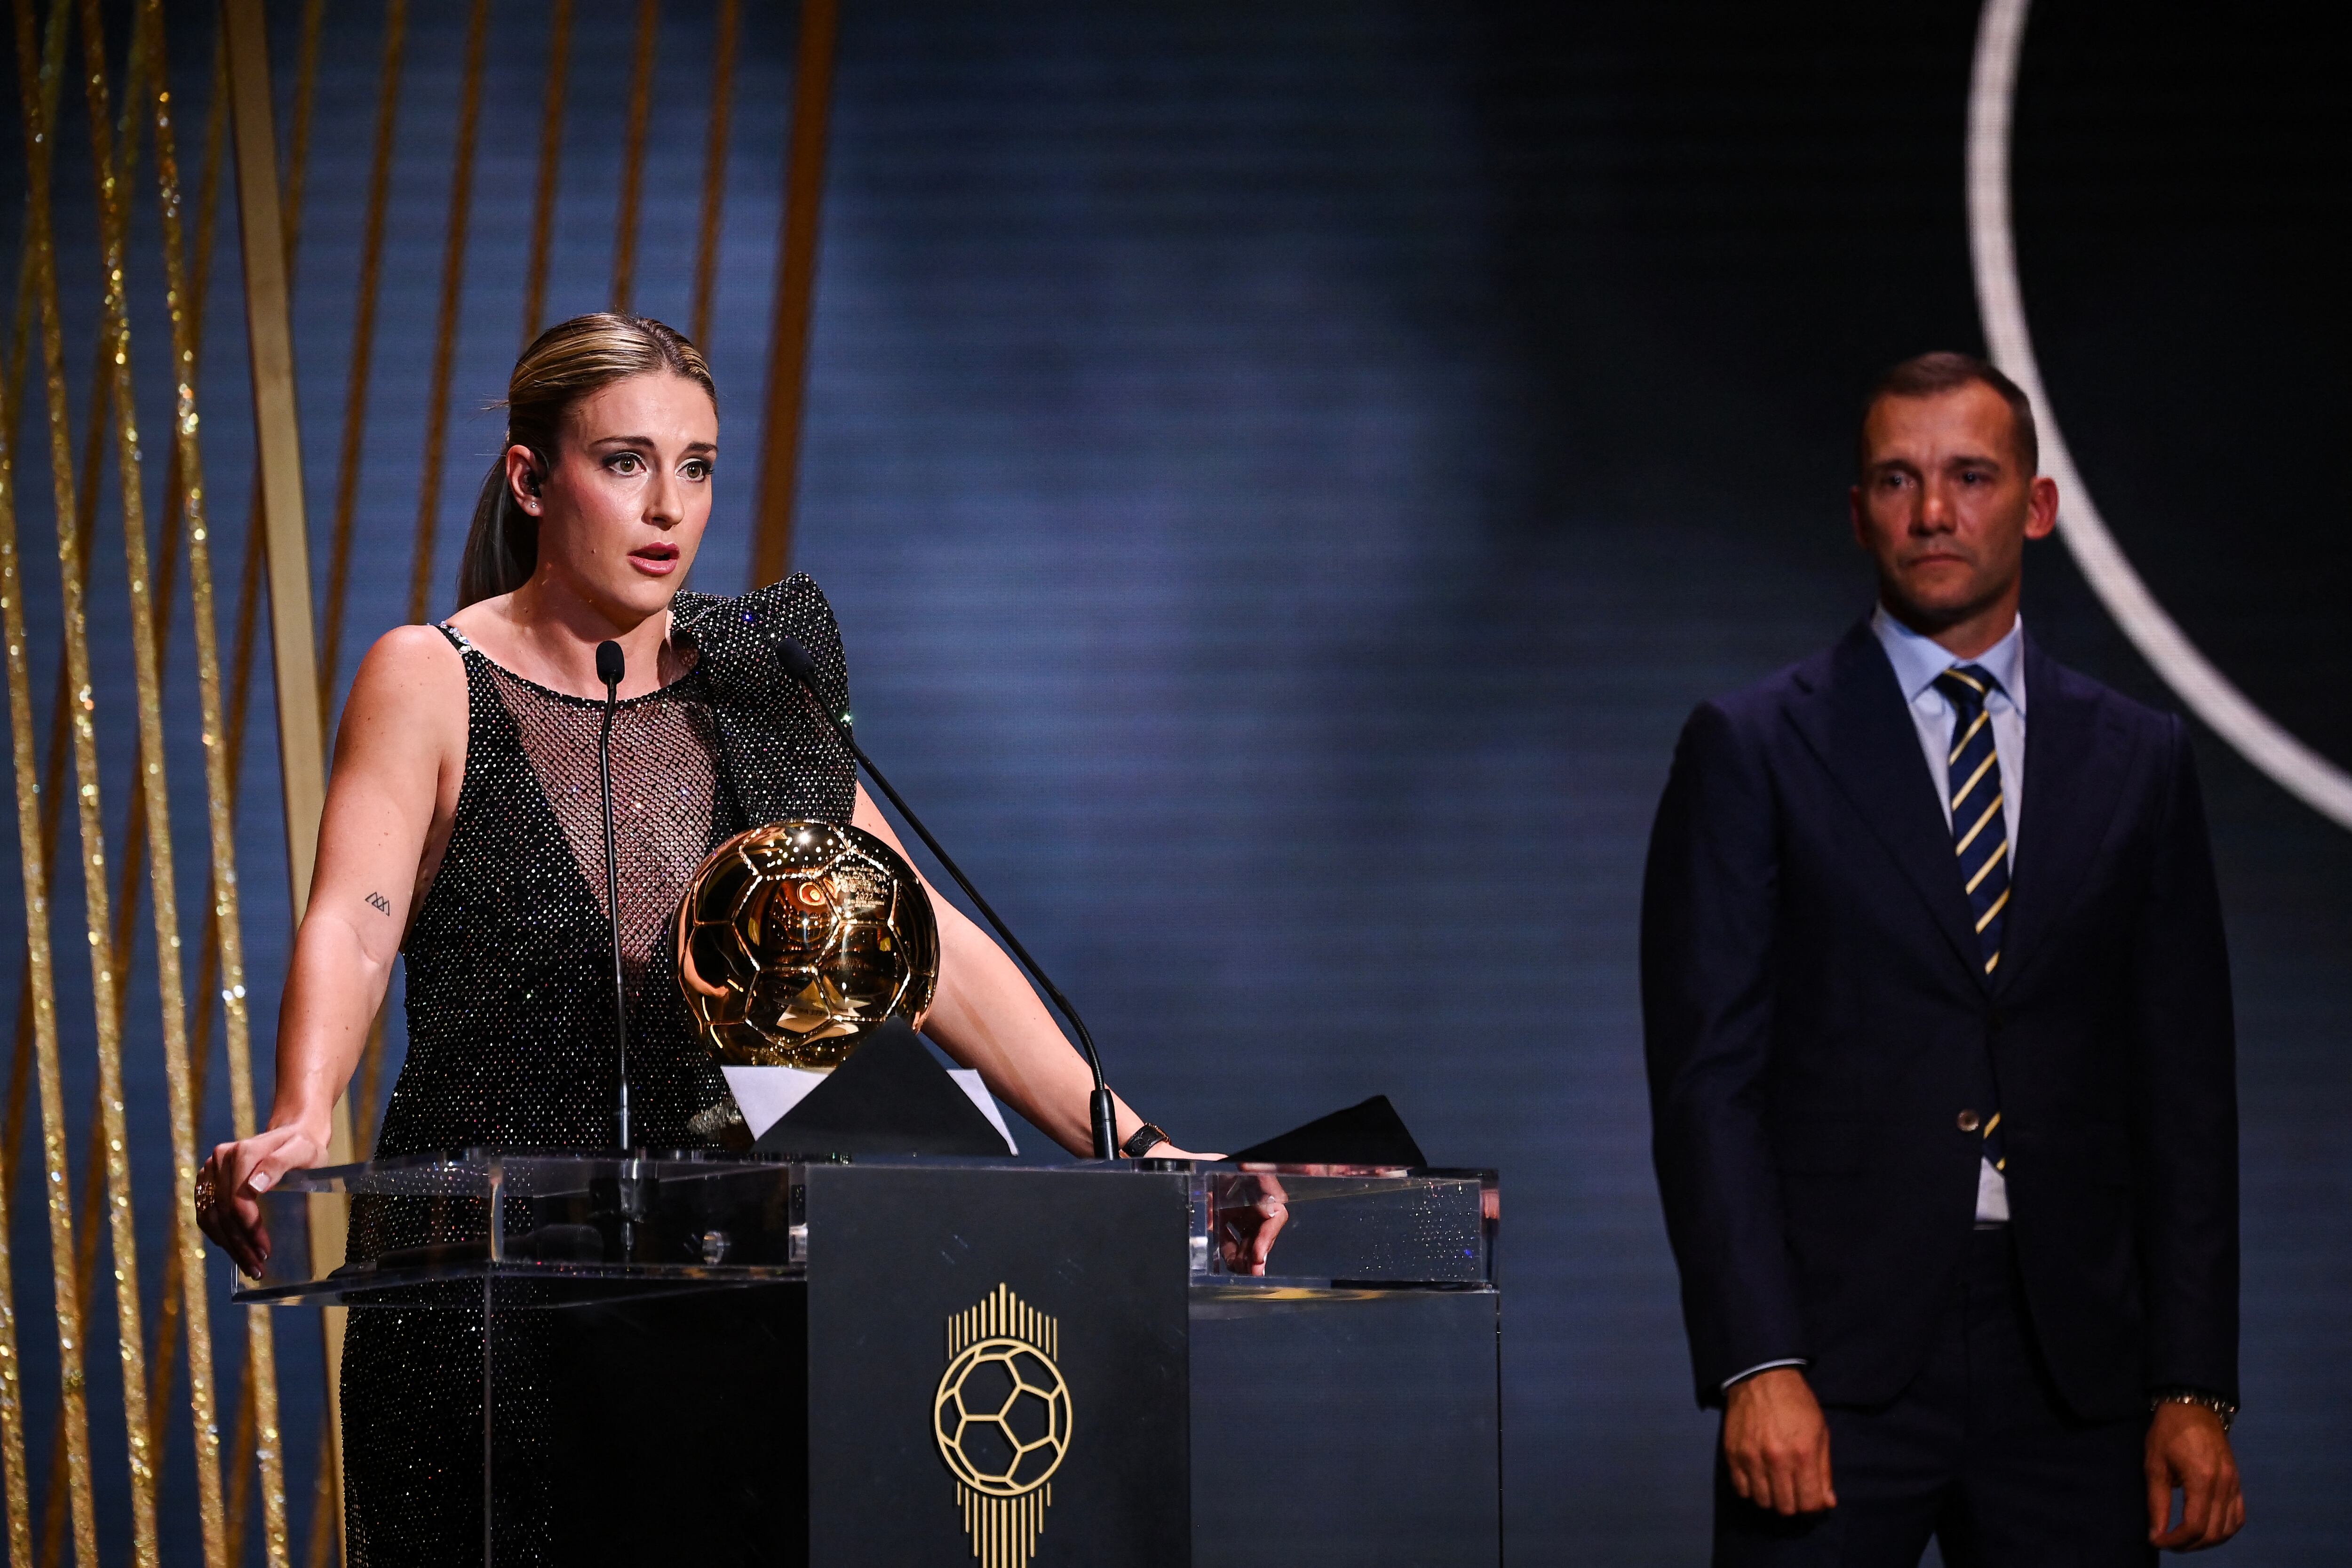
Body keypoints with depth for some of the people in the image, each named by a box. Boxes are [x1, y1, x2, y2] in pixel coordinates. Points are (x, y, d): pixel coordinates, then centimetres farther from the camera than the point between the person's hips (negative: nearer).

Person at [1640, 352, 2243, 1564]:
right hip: (1836, 1364, -2)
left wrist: (2195, 1390, 3)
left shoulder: (2137, 761, 12)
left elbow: (2185, 1093, 10)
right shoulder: (1753, 749, 3)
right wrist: (1756, 1365, -13)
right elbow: (1706, 1079, -2)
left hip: (2072, 1364, 2)